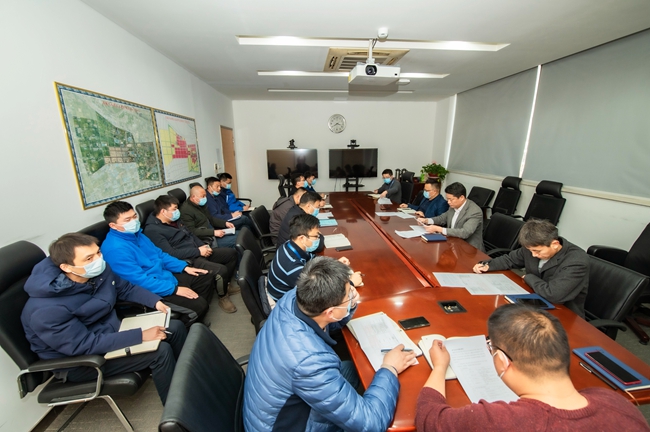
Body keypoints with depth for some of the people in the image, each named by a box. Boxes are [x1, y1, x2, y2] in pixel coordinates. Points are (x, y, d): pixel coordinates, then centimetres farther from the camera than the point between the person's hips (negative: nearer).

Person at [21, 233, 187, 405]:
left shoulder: (99, 271, -12)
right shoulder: (47, 310, -32)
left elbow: (125, 288, 6)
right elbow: (85, 345, -29)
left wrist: (155, 301, -8)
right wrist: (141, 336, -31)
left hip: (110, 329, 7)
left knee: (175, 327, -2)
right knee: (160, 351, -23)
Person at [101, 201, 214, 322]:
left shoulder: (135, 234, 6)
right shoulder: (115, 249, -24)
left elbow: (159, 254, 15)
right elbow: (140, 280, -27)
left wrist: (184, 267, 6)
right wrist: (175, 289, -24)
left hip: (166, 276, 10)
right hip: (151, 291, -10)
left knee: (207, 279, 10)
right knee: (198, 304, -22)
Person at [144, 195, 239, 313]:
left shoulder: (174, 219, 10)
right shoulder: (152, 230, -17)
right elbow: (170, 253, -24)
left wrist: (203, 246, 1)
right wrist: (198, 251, -21)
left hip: (197, 252, 9)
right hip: (186, 260, -9)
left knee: (232, 253, 7)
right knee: (221, 270, -27)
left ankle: (225, 284, 24)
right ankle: (223, 297, 2)